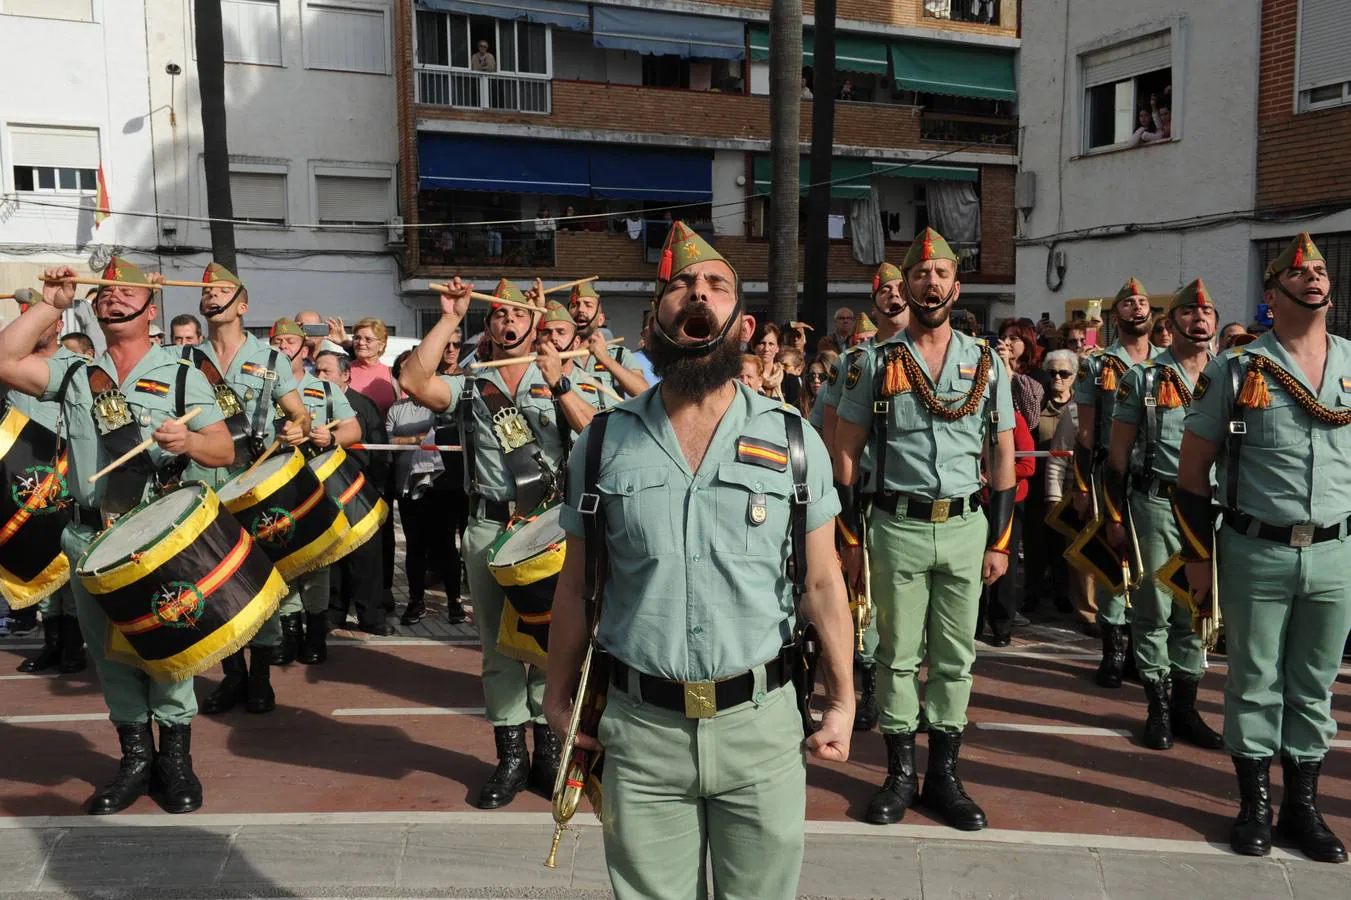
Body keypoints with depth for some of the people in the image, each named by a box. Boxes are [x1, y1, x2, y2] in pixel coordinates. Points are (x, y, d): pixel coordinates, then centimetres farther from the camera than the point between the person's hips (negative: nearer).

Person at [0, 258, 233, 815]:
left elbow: (224, 451, 0)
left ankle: (175, 759, 15)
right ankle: (135, 758, 23)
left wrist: (189, 441, -21)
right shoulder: (74, 373, 13)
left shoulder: (181, 376, 5)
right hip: (91, 539, 3)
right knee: (110, 653, 9)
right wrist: (50, 306, 1)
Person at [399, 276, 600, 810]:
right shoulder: (470, 386, 10)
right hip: (490, 528, 1)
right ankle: (511, 755, 16)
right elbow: (414, 381, -7)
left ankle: (548, 747, 16)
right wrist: (449, 319, -4)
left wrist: (559, 384, -15)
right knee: (497, 641, 6)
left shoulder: (558, 383, 9)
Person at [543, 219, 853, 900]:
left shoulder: (794, 440, -3)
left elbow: (822, 584, 2)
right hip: (640, 727, 0)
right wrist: (559, 697, 7)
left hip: (761, 723, 0)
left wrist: (843, 701, 1)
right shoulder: (603, 442, -2)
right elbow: (575, 587, 5)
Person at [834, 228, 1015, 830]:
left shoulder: (987, 363, 6)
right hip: (898, 527, -2)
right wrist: (850, 539, -3)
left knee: (955, 657, 9)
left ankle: (944, 775, 21)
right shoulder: (875, 363, 1)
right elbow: (845, 452, 2)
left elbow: (1003, 455, 8)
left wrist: (1000, 542, 4)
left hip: (966, 528, 2)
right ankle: (900, 774, 18)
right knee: (898, 656, 5)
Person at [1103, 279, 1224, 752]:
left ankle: (1185, 705, 22)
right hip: (1155, 506, -3)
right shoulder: (1143, 377, -1)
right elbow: (1118, 453, -1)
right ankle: (1159, 708, 15)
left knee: (1196, 613, 10)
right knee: (1153, 612, 3)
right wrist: (1115, 517, -5)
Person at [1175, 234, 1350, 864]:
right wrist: (1198, 559, -3)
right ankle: (1255, 806, 22)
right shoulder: (1234, 371, -3)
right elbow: (1193, 470, -1)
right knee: (1255, 684, 7)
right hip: (1256, 554, -2)